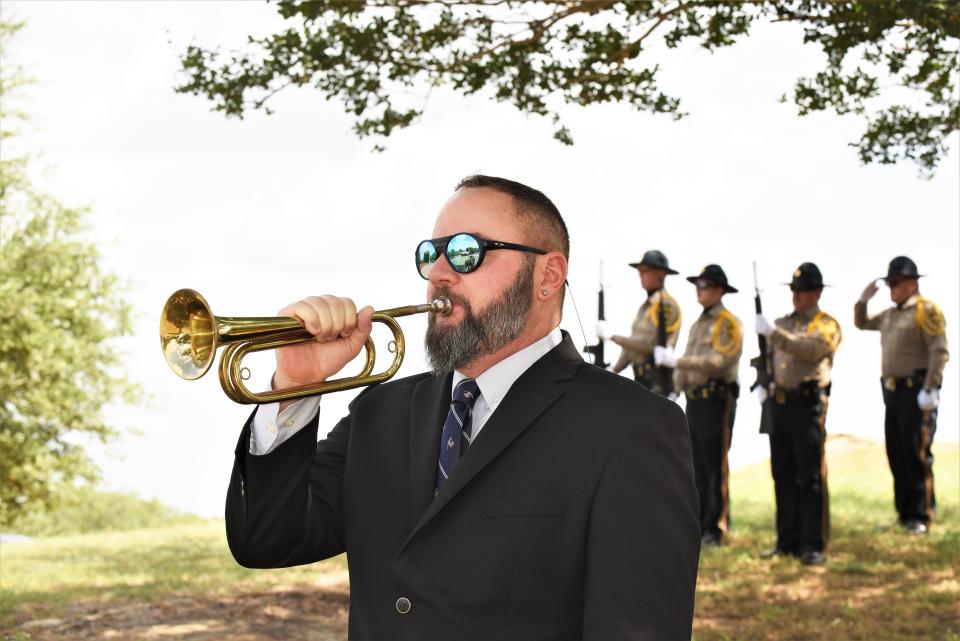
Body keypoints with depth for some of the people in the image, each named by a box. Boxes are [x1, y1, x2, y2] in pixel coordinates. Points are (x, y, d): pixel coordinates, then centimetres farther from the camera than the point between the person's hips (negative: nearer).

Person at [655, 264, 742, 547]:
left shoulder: (728, 323, -8)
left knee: (715, 468, -6)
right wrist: (676, 387, 13)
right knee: (697, 468, 9)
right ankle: (699, 526, 14)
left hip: (717, 401, -8)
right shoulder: (698, 325, 19)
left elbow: (718, 361, -21)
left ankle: (716, 530, -3)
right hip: (694, 402, 8)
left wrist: (675, 359, -21)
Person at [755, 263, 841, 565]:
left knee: (810, 479, -6)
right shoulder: (782, 323, 17)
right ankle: (787, 541, 15)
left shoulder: (827, 324, -1)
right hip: (779, 405, 6)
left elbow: (811, 350, -21)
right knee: (783, 477, 9)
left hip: (808, 406, -6)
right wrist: (761, 384, 4)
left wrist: (775, 333, -28)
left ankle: (813, 546, -3)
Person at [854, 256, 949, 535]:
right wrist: (864, 299, 14)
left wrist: (929, 389, -22)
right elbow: (861, 323, 32)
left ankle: (922, 517, -1)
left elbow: (940, 352, -17)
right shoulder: (890, 315, 16)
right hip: (892, 391, 9)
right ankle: (905, 514, 19)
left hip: (916, 393, -9)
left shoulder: (926, 311, -10)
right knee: (896, 455, 11)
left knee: (917, 455, -7)